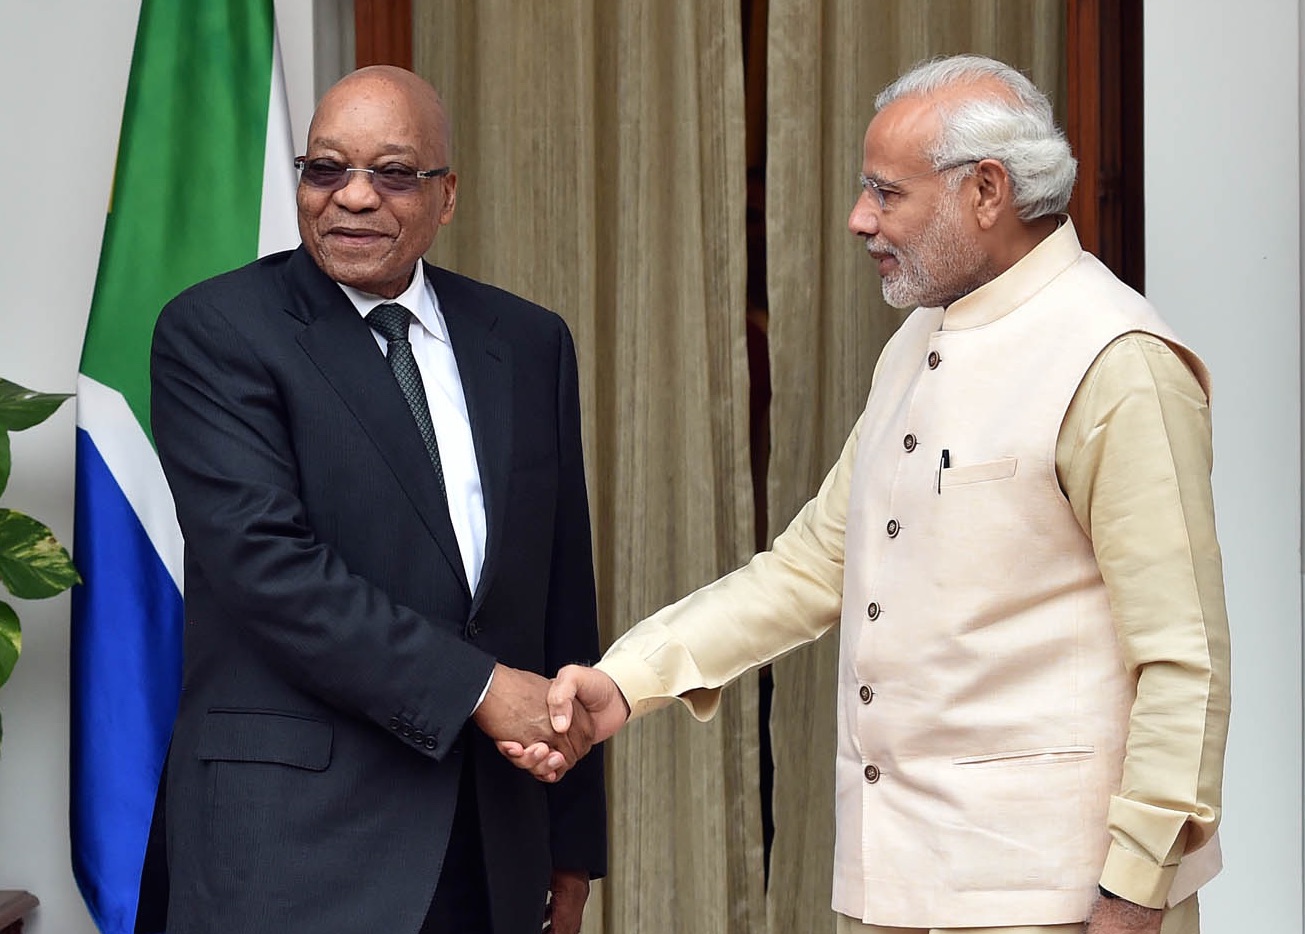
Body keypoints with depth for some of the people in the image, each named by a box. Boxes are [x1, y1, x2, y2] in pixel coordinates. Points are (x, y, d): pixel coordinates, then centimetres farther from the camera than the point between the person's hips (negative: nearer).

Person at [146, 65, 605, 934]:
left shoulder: (528, 342, 10)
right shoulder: (216, 332, -4)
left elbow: (562, 590, 12)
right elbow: (266, 560, -16)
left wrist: (574, 832, 11)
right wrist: (475, 688, -17)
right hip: (296, 830, -4)